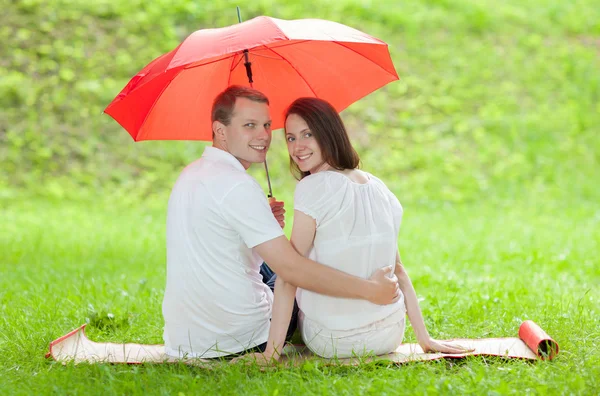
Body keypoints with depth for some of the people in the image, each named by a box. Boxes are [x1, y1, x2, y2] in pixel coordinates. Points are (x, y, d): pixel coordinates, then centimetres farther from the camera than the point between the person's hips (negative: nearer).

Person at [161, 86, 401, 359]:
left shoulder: (191, 174, 8)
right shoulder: (238, 186, -21)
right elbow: (291, 267, -26)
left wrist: (263, 226, 3)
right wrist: (369, 290, -21)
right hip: (239, 340, -8)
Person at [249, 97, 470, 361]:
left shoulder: (314, 187, -15)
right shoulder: (378, 186, 5)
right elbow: (398, 269, 8)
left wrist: (271, 352, -16)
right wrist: (425, 339, 11)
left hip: (331, 340, -6)